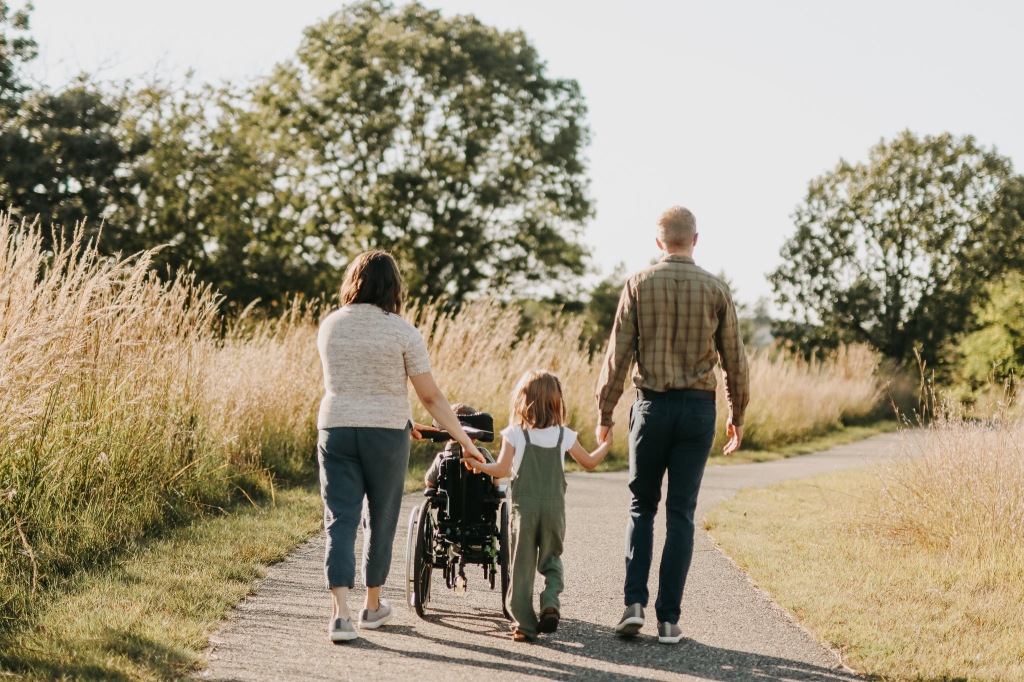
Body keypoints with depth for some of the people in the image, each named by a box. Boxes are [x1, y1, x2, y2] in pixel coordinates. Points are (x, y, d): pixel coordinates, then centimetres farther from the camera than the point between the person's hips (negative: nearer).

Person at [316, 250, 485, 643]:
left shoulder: (329, 326, 5)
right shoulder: (402, 332, -6)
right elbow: (430, 397, -7)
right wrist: (464, 441, 2)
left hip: (335, 429, 2)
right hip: (385, 433, -2)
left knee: (340, 519, 0)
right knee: (381, 520, 14)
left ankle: (341, 613, -13)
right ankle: (373, 606, 27)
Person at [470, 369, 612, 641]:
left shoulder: (515, 434, -3)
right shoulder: (563, 435, 3)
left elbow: (502, 470, -9)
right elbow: (589, 462, 14)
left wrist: (478, 465, 4)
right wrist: (606, 444, 30)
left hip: (523, 507, -1)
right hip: (554, 507, 1)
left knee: (522, 565, 5)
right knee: (551, 560, 16)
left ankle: (524, 624, 5)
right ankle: (550, 602, -9)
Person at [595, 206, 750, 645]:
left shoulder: (639, 285, -2)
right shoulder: (715, 289, 0)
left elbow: (618, 354, -4)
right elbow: (734, 359, 3)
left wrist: (604, 412, 5)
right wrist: (737, 415, 15)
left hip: (652, 405, 0)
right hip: (698, 407, 0)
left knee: (642, 505, 14)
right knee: (681, 513, 4)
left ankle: (635, 602, 1)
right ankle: (668, 619, 3)